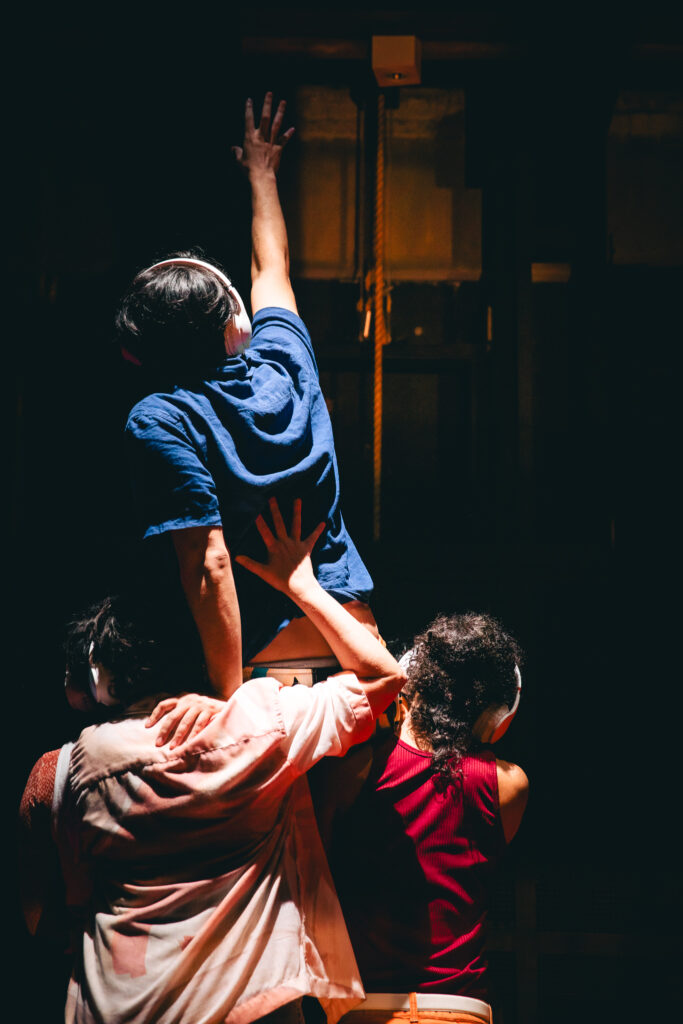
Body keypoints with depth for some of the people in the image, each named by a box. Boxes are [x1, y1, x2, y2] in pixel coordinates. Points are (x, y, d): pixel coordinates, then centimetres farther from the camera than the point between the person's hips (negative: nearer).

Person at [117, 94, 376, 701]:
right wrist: (263, 173, 44)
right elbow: (272, 266, 26)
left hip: (272, 661, -5)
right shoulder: (285, 364, 4)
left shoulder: (159, 421, -11)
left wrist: (230, 697, -15)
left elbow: (209, 563, -18)